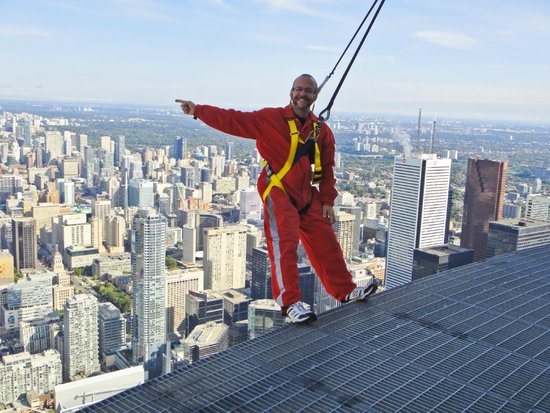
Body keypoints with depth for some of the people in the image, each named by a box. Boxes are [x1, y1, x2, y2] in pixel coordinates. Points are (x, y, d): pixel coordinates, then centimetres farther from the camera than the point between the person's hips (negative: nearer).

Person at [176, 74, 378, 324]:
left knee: (326, 243, 10)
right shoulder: (271, 118, -7)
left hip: (306, 195, 6)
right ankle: (290, 303, -6)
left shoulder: (322, 130, 8)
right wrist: (197, 111, -16)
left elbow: (327, 168, 12)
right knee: (284, 244, -14)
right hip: (278, 191, -5)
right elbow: (234, 121, -10)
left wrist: (327, 201, 7)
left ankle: (345, 291, 25)